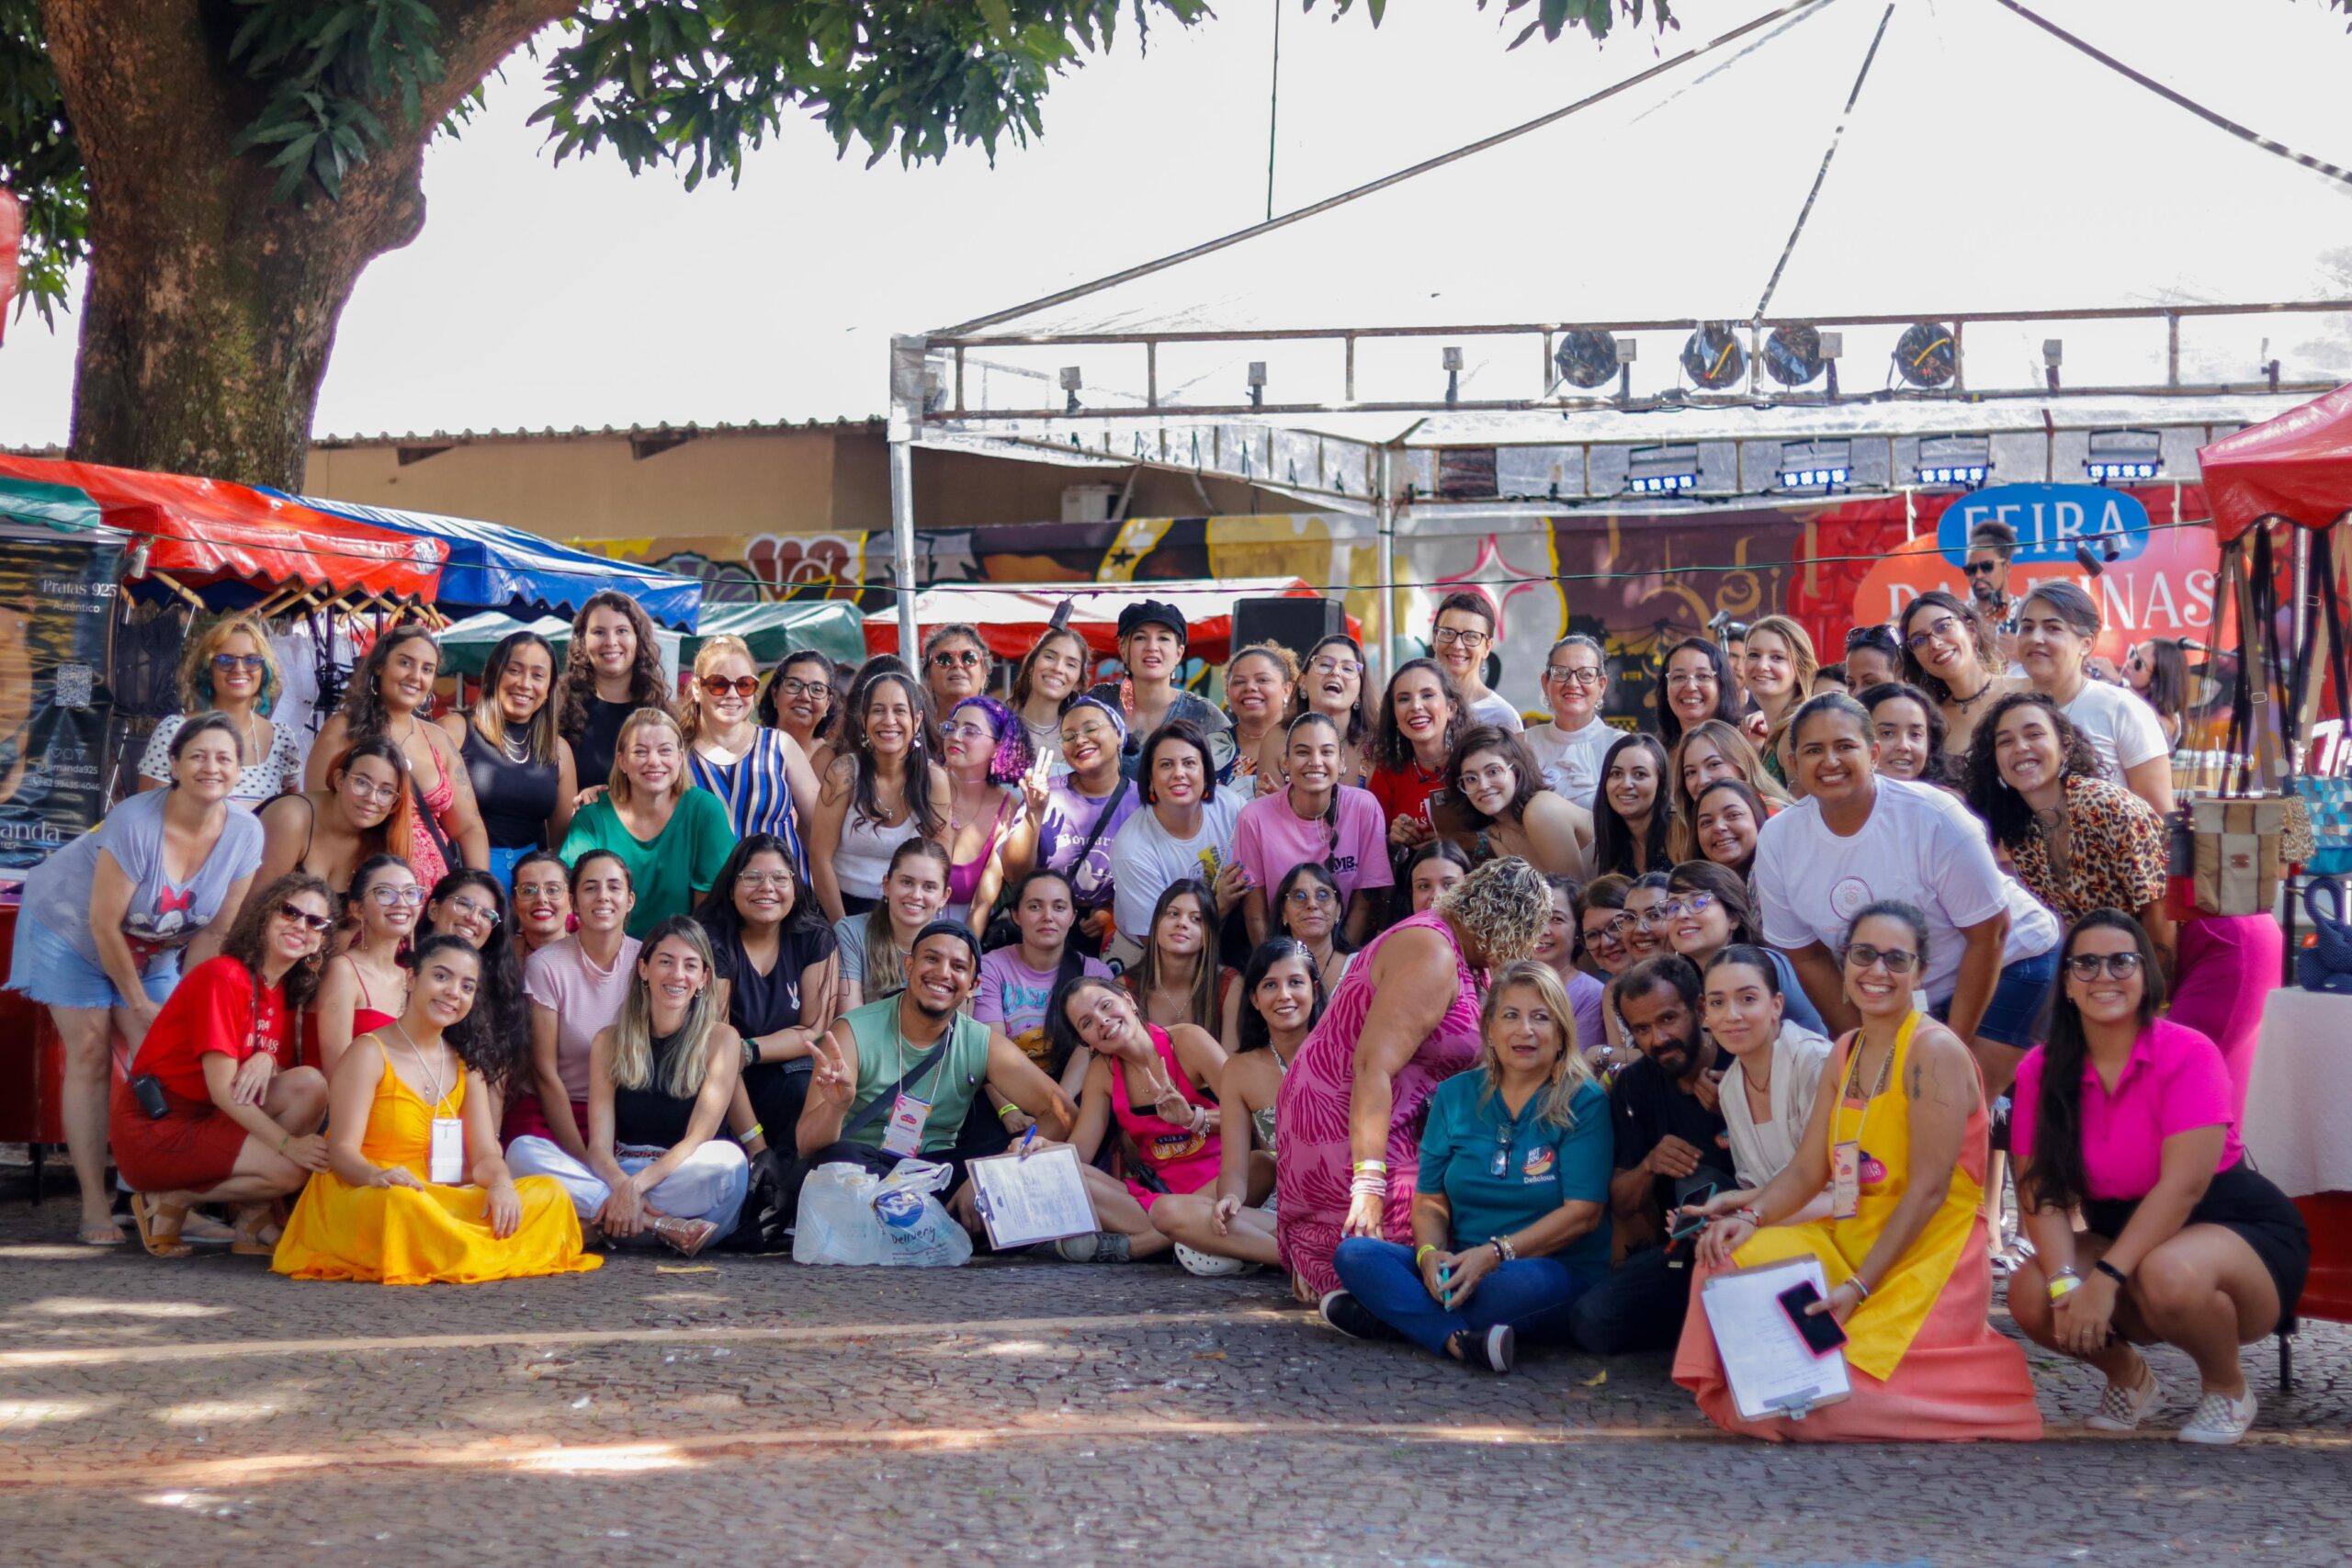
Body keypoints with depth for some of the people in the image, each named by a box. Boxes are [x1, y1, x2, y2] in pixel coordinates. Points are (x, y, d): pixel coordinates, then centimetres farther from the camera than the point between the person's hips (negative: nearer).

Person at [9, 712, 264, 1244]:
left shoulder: (245, 834, -19)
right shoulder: (136, 823, -34)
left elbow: (215, 931, -9)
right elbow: (104, 925, -26)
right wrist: (139, 1003, -17)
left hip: (152, 949, 5)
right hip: (70, 926, -4)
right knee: (90, 1054, -10)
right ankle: (94, 1204, -9)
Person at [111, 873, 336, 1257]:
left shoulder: (286, 993, 11)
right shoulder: (224, 977, -16)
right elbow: (222, 1089, -20)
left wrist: (266, 1059, -15)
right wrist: (289, 1144, -25)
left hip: (206, 1120, 8)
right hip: (154, 1125, -8)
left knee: (310, 1084, -13)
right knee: (289, 1170, -23)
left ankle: (253, 1221, -5)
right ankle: (169, 1202, -3)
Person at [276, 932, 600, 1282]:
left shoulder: (466, 1063, 18)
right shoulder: (371, 1053, -1)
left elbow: (484, 1155, 8)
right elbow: (343, 1148, -11)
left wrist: (501, 1184, -17)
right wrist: (376, 1175, -35)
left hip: (446, 1203, 6)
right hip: (361, 1200, -6)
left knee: (549, 1193, -15)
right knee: (399, 1201, -42)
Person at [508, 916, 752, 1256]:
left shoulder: (721, 1039, 2)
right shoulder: (610, 1041, 10)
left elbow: (698, 1139, -8)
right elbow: (599, 1146, 0)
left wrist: (636, 1186, -23)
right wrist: (621, 1185, -23)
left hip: (688, 1185, -3)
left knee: (727, 1159, -35)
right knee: (523, 1150, -21)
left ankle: (600, 1222, -25)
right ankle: (662, 1226, -31)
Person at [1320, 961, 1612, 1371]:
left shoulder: (1584, 1102, -2)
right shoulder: (1455, 1095, 11)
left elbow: (1583, 1211, -11)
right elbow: (1430, 1199, 10)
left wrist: (1494, 1253, -21)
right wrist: (1430, 1253, -14)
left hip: (1561, 1271, -4)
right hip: (1460, 1268, 5)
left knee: (1527, 1281, -40)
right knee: (1354, 1253, -18)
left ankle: (1395, 1314, -25)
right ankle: (1461, 1340, -36)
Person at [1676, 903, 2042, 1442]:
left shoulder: (1934, 1051, -13)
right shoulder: (1845, 1054, 13)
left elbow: (1929, 1188, -18)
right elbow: (1807, 1170, 10)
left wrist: (1859, 1287, -23)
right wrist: (1751, 1217, -12)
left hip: (1924, 1261, -7)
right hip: (1847, 1242, 7)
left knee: (1820, 1400, -22)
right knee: (1732, 1254, -15)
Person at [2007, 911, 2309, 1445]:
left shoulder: (2187, 1054, -18)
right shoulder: (2041, 1070, -4)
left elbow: (2182, 1186, -26)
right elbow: (2042, 1189, -11)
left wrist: (2105, 1280, -34)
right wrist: (2065, 1282, -28)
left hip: (2238, 1226, -5)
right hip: (2124, 1235, 5)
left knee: (2169, 1276, -38)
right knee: (2031, 1297, -23)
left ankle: (2227, 1387, -3)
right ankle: (2128, 1376, 11)